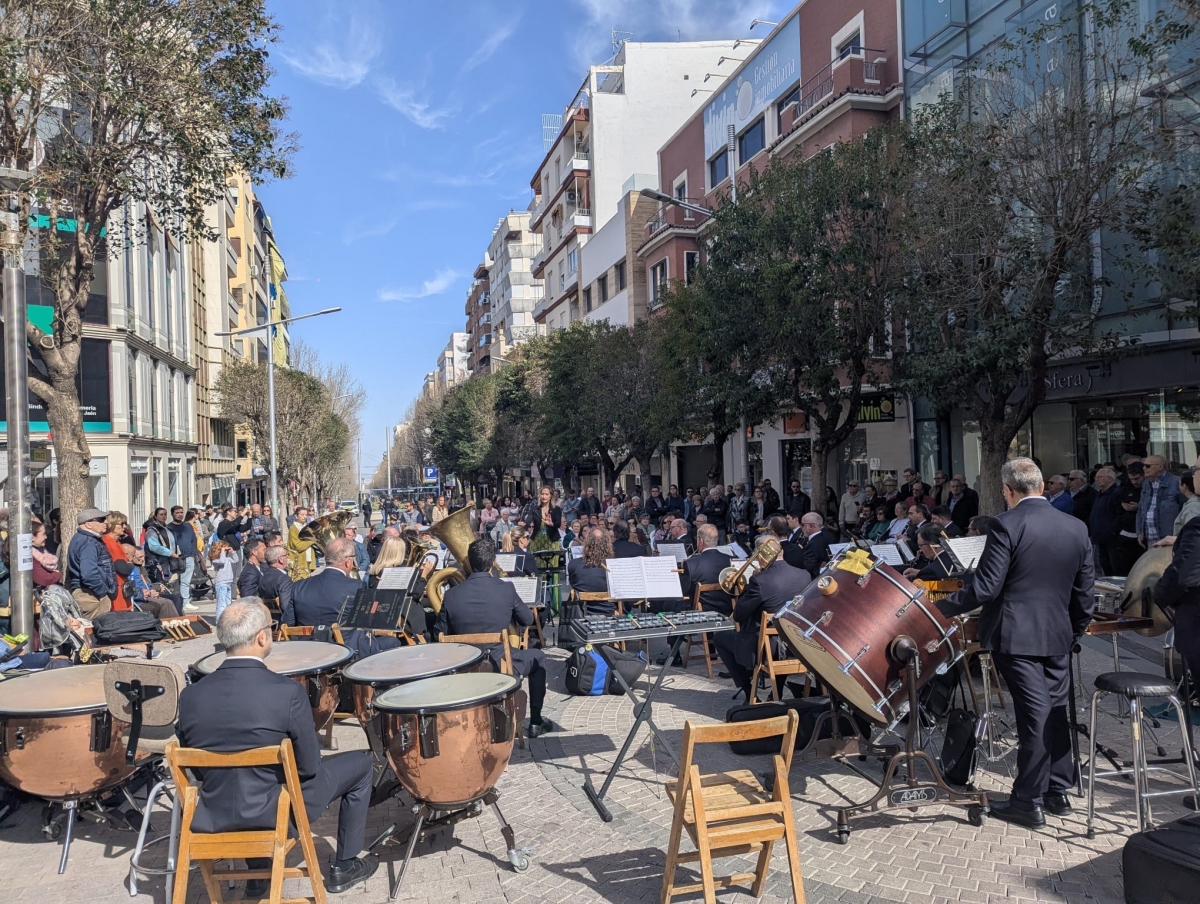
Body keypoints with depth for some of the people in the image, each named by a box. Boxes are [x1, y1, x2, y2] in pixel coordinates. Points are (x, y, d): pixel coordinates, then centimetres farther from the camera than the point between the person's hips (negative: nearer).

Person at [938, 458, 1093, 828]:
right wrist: (1076, 631, 22)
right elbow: (1084, 592, 10)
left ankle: (1028, 803, 9)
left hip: (1017, 635, -5)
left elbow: (986, 587, -19)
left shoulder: (1007, 524, -14)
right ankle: (1058, 792, 28)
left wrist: (939, 608, -10)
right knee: (1056, 712, 16)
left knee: (1033, 718, -1)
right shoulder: (1076, 527, 5)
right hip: (1058, 635, 6)